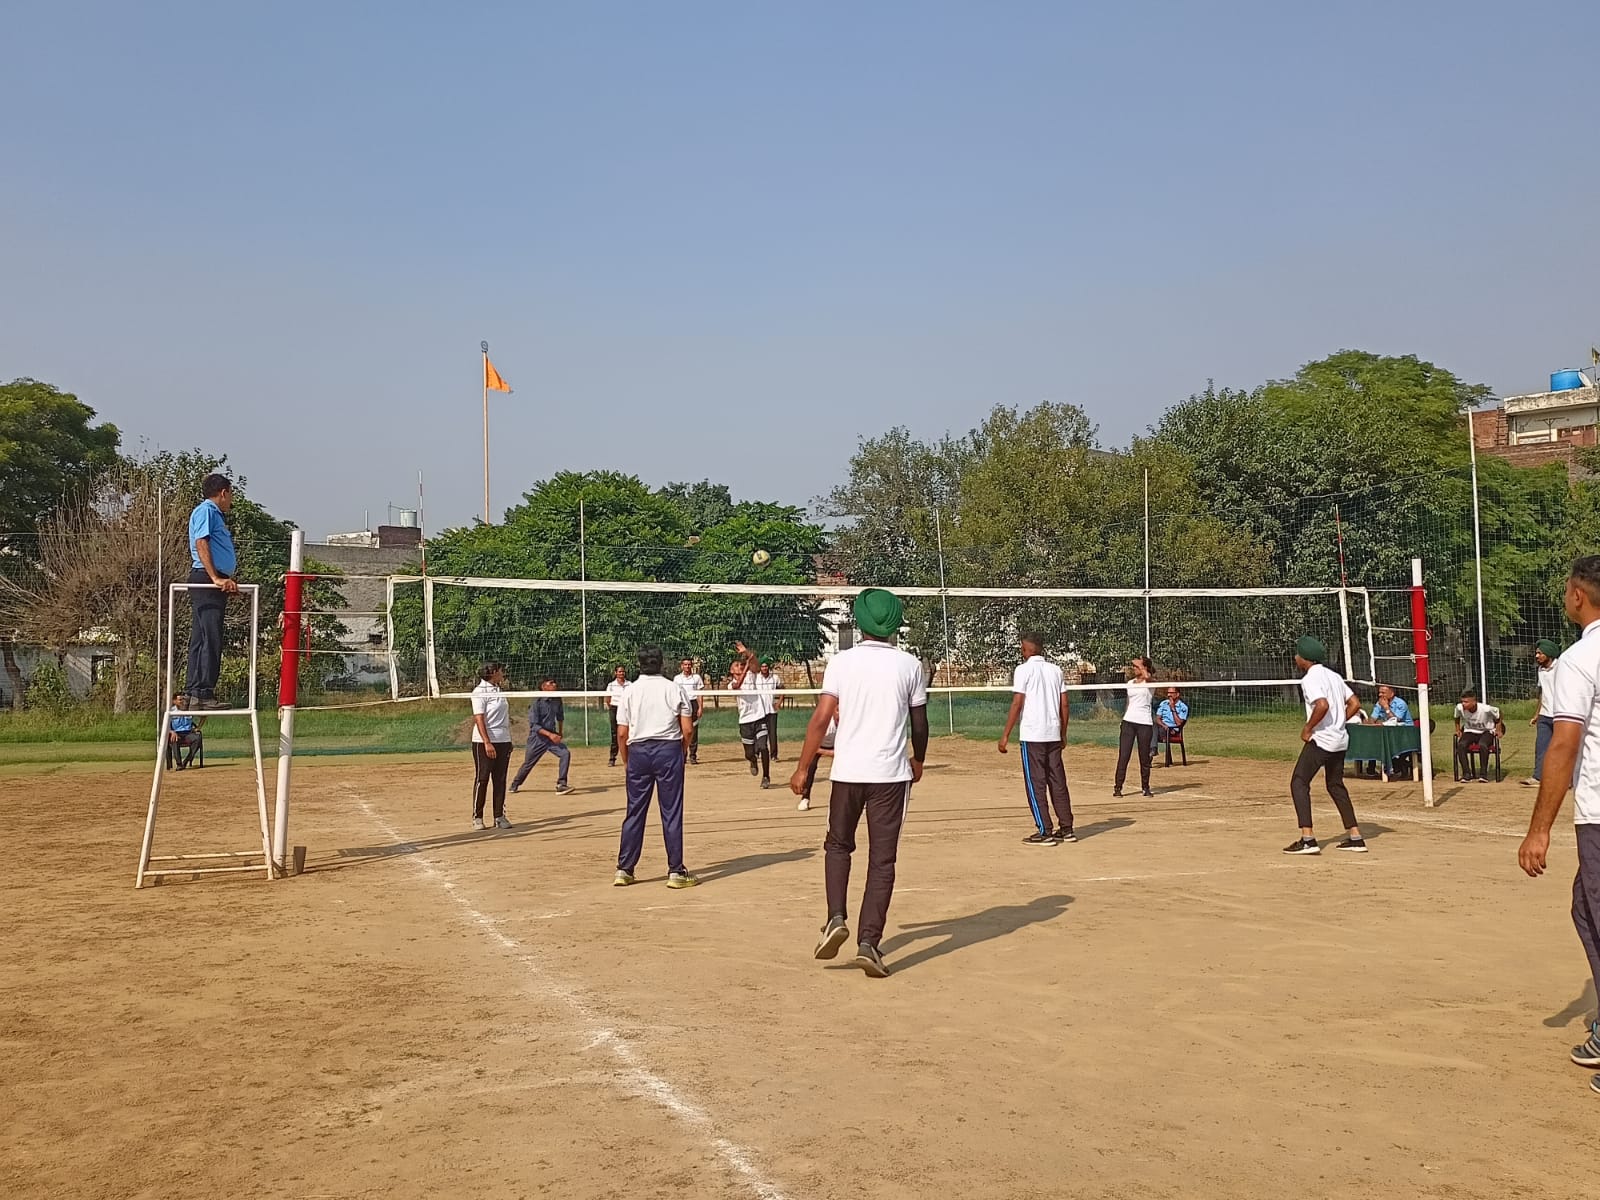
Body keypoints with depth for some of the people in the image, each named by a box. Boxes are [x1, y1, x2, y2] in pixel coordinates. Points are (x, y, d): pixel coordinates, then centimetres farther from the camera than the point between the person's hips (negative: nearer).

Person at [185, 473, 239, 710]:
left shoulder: (215, 514, 25)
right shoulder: (206, 510, -5)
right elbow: (201, 544, -16)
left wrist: (227, 581, 19)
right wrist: (216, 578, -24)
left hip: (216, 583, 11)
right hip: (205, 580, -11)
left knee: (201, 639, 10)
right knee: (211, 639, -13)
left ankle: (194, 694, 13)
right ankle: (203, 693, -14)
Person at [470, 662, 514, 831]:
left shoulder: (499, 690, 14)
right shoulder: (480, 691, -9)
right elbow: (479, 718, -16)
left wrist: (509, 741, 14)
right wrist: (487, 743, -23)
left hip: (503, 741, 7)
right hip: (484, 742, -7)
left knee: (500, 780, 8)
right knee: (482, 779, 0)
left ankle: (499, 816, 14)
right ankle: (477, 818, 8)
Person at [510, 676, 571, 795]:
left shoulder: (557, 700, 0)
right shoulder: (536, 703, -17)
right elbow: (534, 726, -21)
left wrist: (560, 734, 25)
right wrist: (550, 734, -31)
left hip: (552, 736, 4)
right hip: (537, 738, -4)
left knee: (565, 754, -18)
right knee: (528, 764, 9)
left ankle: (561, 785, -14)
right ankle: (515, 785, 35)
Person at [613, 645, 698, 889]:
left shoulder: (630, 691, 3)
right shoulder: (674, 689, 1)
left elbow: (622, 733, 2)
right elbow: (688, 730, -1)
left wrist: (626, 763, 12)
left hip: (638, 751, 2)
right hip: (669, 750, -2)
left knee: (634, 812, 9)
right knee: (671, 812, 2)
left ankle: (624, 870, 12)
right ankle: (676, 871, 4)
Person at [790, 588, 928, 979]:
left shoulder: (842, 662, -2)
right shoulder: (909, 665, 1)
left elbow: (821, 718, -7)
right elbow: (919, 723, 8)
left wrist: (802, 769, 0)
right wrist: (917, 760, 27)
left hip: (847, 770, 0)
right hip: (891, 773, 0)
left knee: (838, 845, 20)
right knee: (882, 859, 4)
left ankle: (837, 918, 4)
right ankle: (868, 942, -2)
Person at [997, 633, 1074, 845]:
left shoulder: (1023, 670, -7)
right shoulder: (1056, 670, 11)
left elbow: (1017, 704, -12)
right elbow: (1065, 704, 10)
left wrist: (1005, 735, -9)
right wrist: (1063, 732, 19)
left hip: (1032, 735, -6)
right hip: (1054, 734, 6)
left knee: (1035, 784, -1)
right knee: (1058, 782, 11)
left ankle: (1045, 832, -2)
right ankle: (1066, 829, 13)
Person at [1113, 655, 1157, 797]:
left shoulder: (1150, 682, -3)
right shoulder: (1130, 683, 13)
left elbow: (1147, 675, -29)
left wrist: (1140, 664, -14)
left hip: (1145, 723, -4)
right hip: (1128, 722, 4)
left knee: (1144, 757, 5)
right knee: (1123, 756, -2)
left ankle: (1145, 787, 17)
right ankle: (1118, 787, -1)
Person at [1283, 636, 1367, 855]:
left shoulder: (1310, 679, -12)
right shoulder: (1333, 676, 15)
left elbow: (1322, 705, -28)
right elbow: (1355, 704, 15)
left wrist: (1308, 728, -16)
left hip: (1320, 739, -9)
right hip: (1340, 740, 9)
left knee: (1299, 783, -5)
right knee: (1336, 785, 19)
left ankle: (1308, 838, -15)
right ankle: (1355, 837, 18)